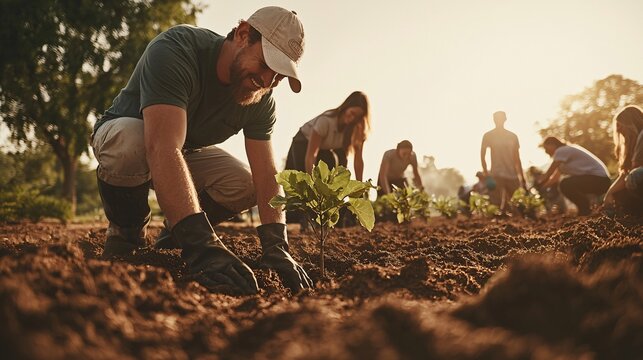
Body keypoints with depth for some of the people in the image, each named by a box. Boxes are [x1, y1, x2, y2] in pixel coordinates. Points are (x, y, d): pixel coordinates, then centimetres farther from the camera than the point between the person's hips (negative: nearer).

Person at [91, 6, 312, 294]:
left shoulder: (261, 101, -16)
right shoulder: (174, 51, -36)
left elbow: (265, 174, -22)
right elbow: (163, 148, -49)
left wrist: (276, 246, -39)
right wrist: (200, 243, -59)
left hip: (188, 150, 5)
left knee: (244, 186, -21)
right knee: (129, 143, -40)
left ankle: (175, 231, 9)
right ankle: (125, 233, -10)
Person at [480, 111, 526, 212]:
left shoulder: (512, 136, 14)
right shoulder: (488, 136, 4)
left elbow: (517, 159, 16)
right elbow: (482, 155, 4)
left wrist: (522, 178, 12)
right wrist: (486, 173, -4)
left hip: (512, 175, 4)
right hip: (496, 175, -3)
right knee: (498, 204, -11)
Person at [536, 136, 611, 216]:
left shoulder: (561, 151, -9)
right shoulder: (567, 151, 20)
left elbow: (549, 173, -10)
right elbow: (554, 178, 20)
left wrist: (538, 185, 0)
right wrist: (541, 186, 14)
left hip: (599, 179, -10)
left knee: (565, 185, -22)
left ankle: (585, 210, -7)